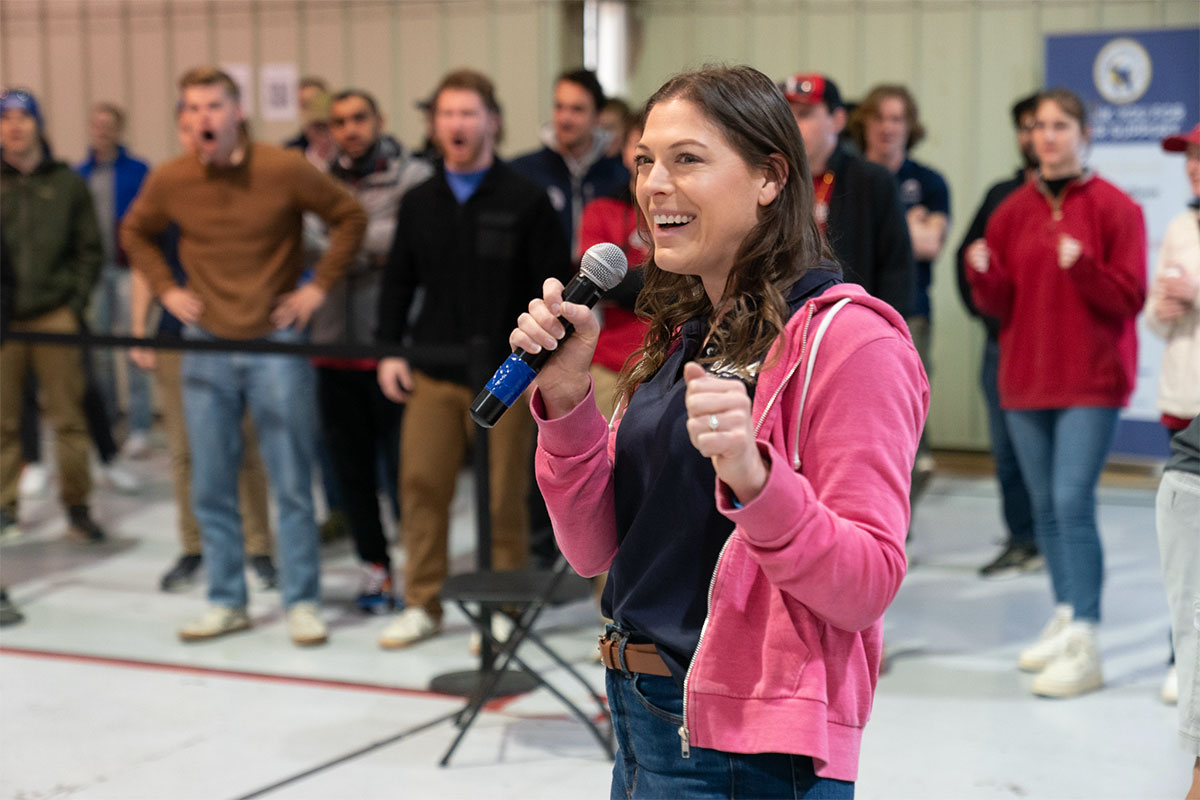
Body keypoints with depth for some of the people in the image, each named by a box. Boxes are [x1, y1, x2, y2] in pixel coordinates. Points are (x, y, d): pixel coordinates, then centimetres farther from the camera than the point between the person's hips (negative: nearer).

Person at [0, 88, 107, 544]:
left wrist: (76, 304, 1)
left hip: (55, 316, 0)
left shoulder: (67, 183, 8)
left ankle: (77, 507, 9)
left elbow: (90, 250, 10)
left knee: (68, 417, 0)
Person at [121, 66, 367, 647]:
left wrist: (319, 285, -3)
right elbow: (135, 233, 19)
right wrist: (165, 289, 7)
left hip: (275, 344, -3)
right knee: (210, 488, 7)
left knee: (291, 484, 0)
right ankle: (226, 603, 18)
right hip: (206, 348, 3)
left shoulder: (285, 171, -8)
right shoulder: (169, 180, 0)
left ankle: (302, 603, 9)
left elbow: (350, 217, 2)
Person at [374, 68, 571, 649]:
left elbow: (554, 285, -2)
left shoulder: (524, 200, -2)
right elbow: (398, 281, 17)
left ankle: (502, 608, 15)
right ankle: (422, 604, 15)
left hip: (505, 376, -4)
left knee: (503, 497, 1)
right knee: (421, 486, 2)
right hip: (432, 375, 4)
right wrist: (389, 351, 7)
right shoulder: (419, 203, 11)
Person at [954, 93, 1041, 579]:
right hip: (1002, 343, 5)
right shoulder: (1001, 194, 16)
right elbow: (967, 255, 22)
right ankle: (1023, 542, 16)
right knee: (1007, 451, 7)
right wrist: (981, 305, 10)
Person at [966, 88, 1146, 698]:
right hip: (1025, 379, 5)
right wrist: (983, 273, -13)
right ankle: (1066, 617, 25)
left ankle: (1084, 648, -12)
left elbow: (1129, 298, -8)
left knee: (1072, 503, -14)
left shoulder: (1115, 208, -4)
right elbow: (1000, 303, 8)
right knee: (1044, 506, 10)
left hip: (1090, 380, -5)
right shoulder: (1013, 211, 9)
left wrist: (1083, 267, -25)